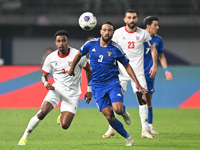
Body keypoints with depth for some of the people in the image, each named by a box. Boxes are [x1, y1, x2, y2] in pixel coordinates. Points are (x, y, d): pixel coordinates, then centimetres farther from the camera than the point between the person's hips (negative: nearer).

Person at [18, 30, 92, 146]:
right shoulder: (51, 58, -4)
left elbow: (88, 70, 3)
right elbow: (44, 76, 7)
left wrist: (89, 90, 4)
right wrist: (46, 83, -17)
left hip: (72, 93, -1)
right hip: (57, 88, 2)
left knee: (64, 126, -12)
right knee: (42, 112, -23)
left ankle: (63, 117, 26)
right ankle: (25, 137, -9)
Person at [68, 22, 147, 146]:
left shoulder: (116, 48, -7)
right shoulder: (91, 44, -3)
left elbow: (127, 66, 3)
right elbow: (79, 54, 16)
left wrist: (137, 83, -2)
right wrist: (72, 69, 26)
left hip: (113, 82, -1)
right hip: (97, 85, 1)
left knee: (117, 109, -25)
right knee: (109, 116, -8)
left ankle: (124, 111, 14)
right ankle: (127, 137, 9)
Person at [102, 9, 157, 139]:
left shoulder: (143, 33, -1)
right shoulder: (118, 33, -1)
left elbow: (153, 48, 11)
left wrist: (154, 65, 1)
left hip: (138, 72, 0)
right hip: (121, 71, 0)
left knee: (142, 99, -7)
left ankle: (145, 130, -1)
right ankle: (111, 129, 8)